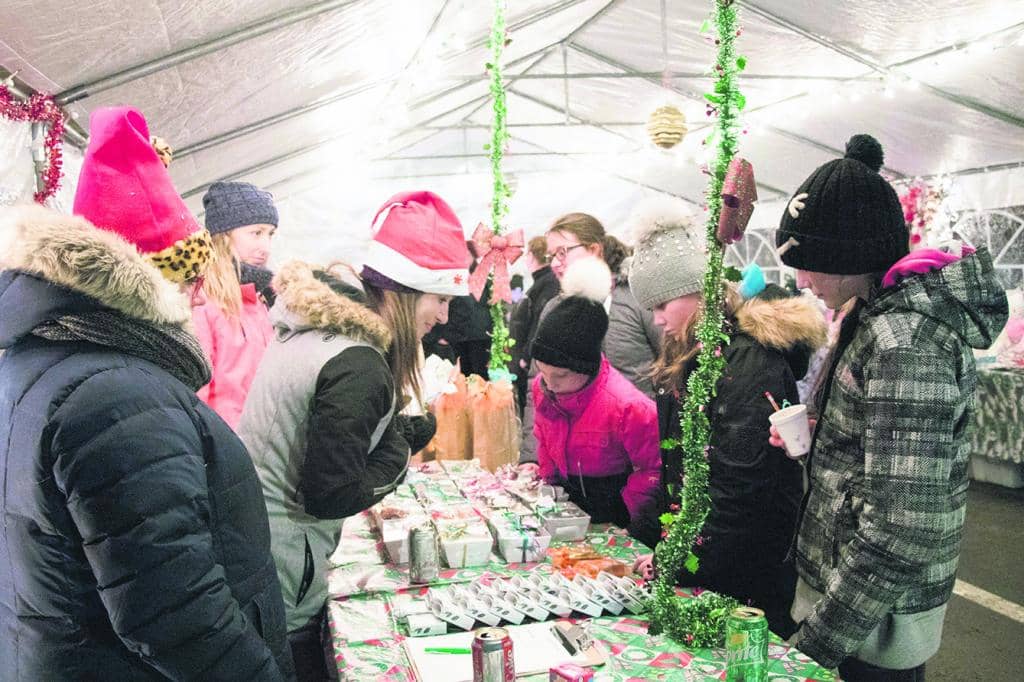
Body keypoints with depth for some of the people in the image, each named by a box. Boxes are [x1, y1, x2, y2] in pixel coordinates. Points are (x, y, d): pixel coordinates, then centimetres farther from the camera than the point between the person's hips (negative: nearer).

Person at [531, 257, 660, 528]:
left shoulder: (628, 406, -26)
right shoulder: (541, 388, -6)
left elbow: (654, 468, -14)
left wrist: (627, 516, -10)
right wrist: (548, 479, 10)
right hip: (566, 501, 5)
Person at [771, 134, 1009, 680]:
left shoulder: (903, 341, -26)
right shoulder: (879, 309, 4)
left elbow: (902, 528, -29)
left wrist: (824, 635, -21)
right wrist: (809, 438, 3)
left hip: (875, 621, -9)